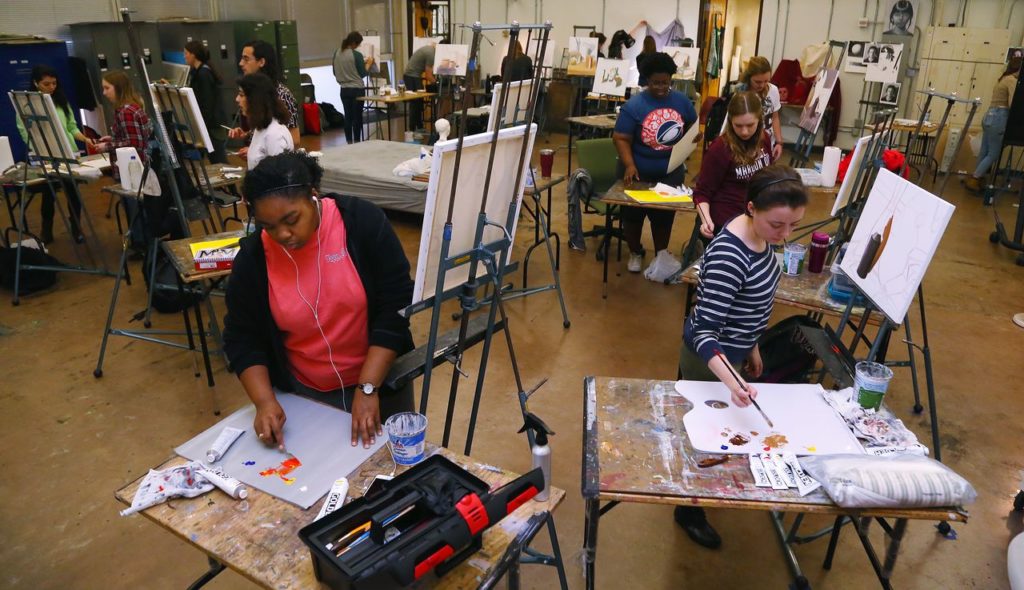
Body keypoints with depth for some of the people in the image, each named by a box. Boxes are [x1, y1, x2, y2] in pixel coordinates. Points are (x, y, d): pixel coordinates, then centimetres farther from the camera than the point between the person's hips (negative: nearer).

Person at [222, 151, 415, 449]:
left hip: (378, 378, -1)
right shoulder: (253, 257, -12)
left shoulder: (361, 221, -18)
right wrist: (264, 400, -18)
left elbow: (396, 306, -18)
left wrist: (368, 388, -21)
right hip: (301, 394, 1)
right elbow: (242, 338, -3)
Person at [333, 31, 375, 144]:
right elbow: (363, 73, -8)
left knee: (348, 117, 10)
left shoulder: (337, 54, 2)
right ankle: (356, 142, 5)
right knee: (357, 117, 2)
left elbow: (335, 72, 11)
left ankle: (349, 143, 14)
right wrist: (369, 63, 7)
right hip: (357, 90, -5)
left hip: (344, 90, 5)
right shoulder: (357, 55, -15)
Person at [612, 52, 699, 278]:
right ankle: (635, 253, 34)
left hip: (670, 172, 3)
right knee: (633, 214, 12)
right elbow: (621, 138, -18)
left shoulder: (681, 101, -3)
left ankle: (661, 253, 35)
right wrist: (629, 165, -31)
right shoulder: (634, 105, -16)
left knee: (664, 214, 15)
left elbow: (693, 125, 12)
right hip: (639, 173, -2)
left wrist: (695, 136, -11)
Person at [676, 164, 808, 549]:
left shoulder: (758, 235, -8)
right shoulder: (729, 257, -35)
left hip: (734, 348, 9)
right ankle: (689, 512, 37)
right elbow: (704, 332, -37)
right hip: (710, 358, -8)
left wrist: (751, 347, 16)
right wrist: (730, 380, -52)